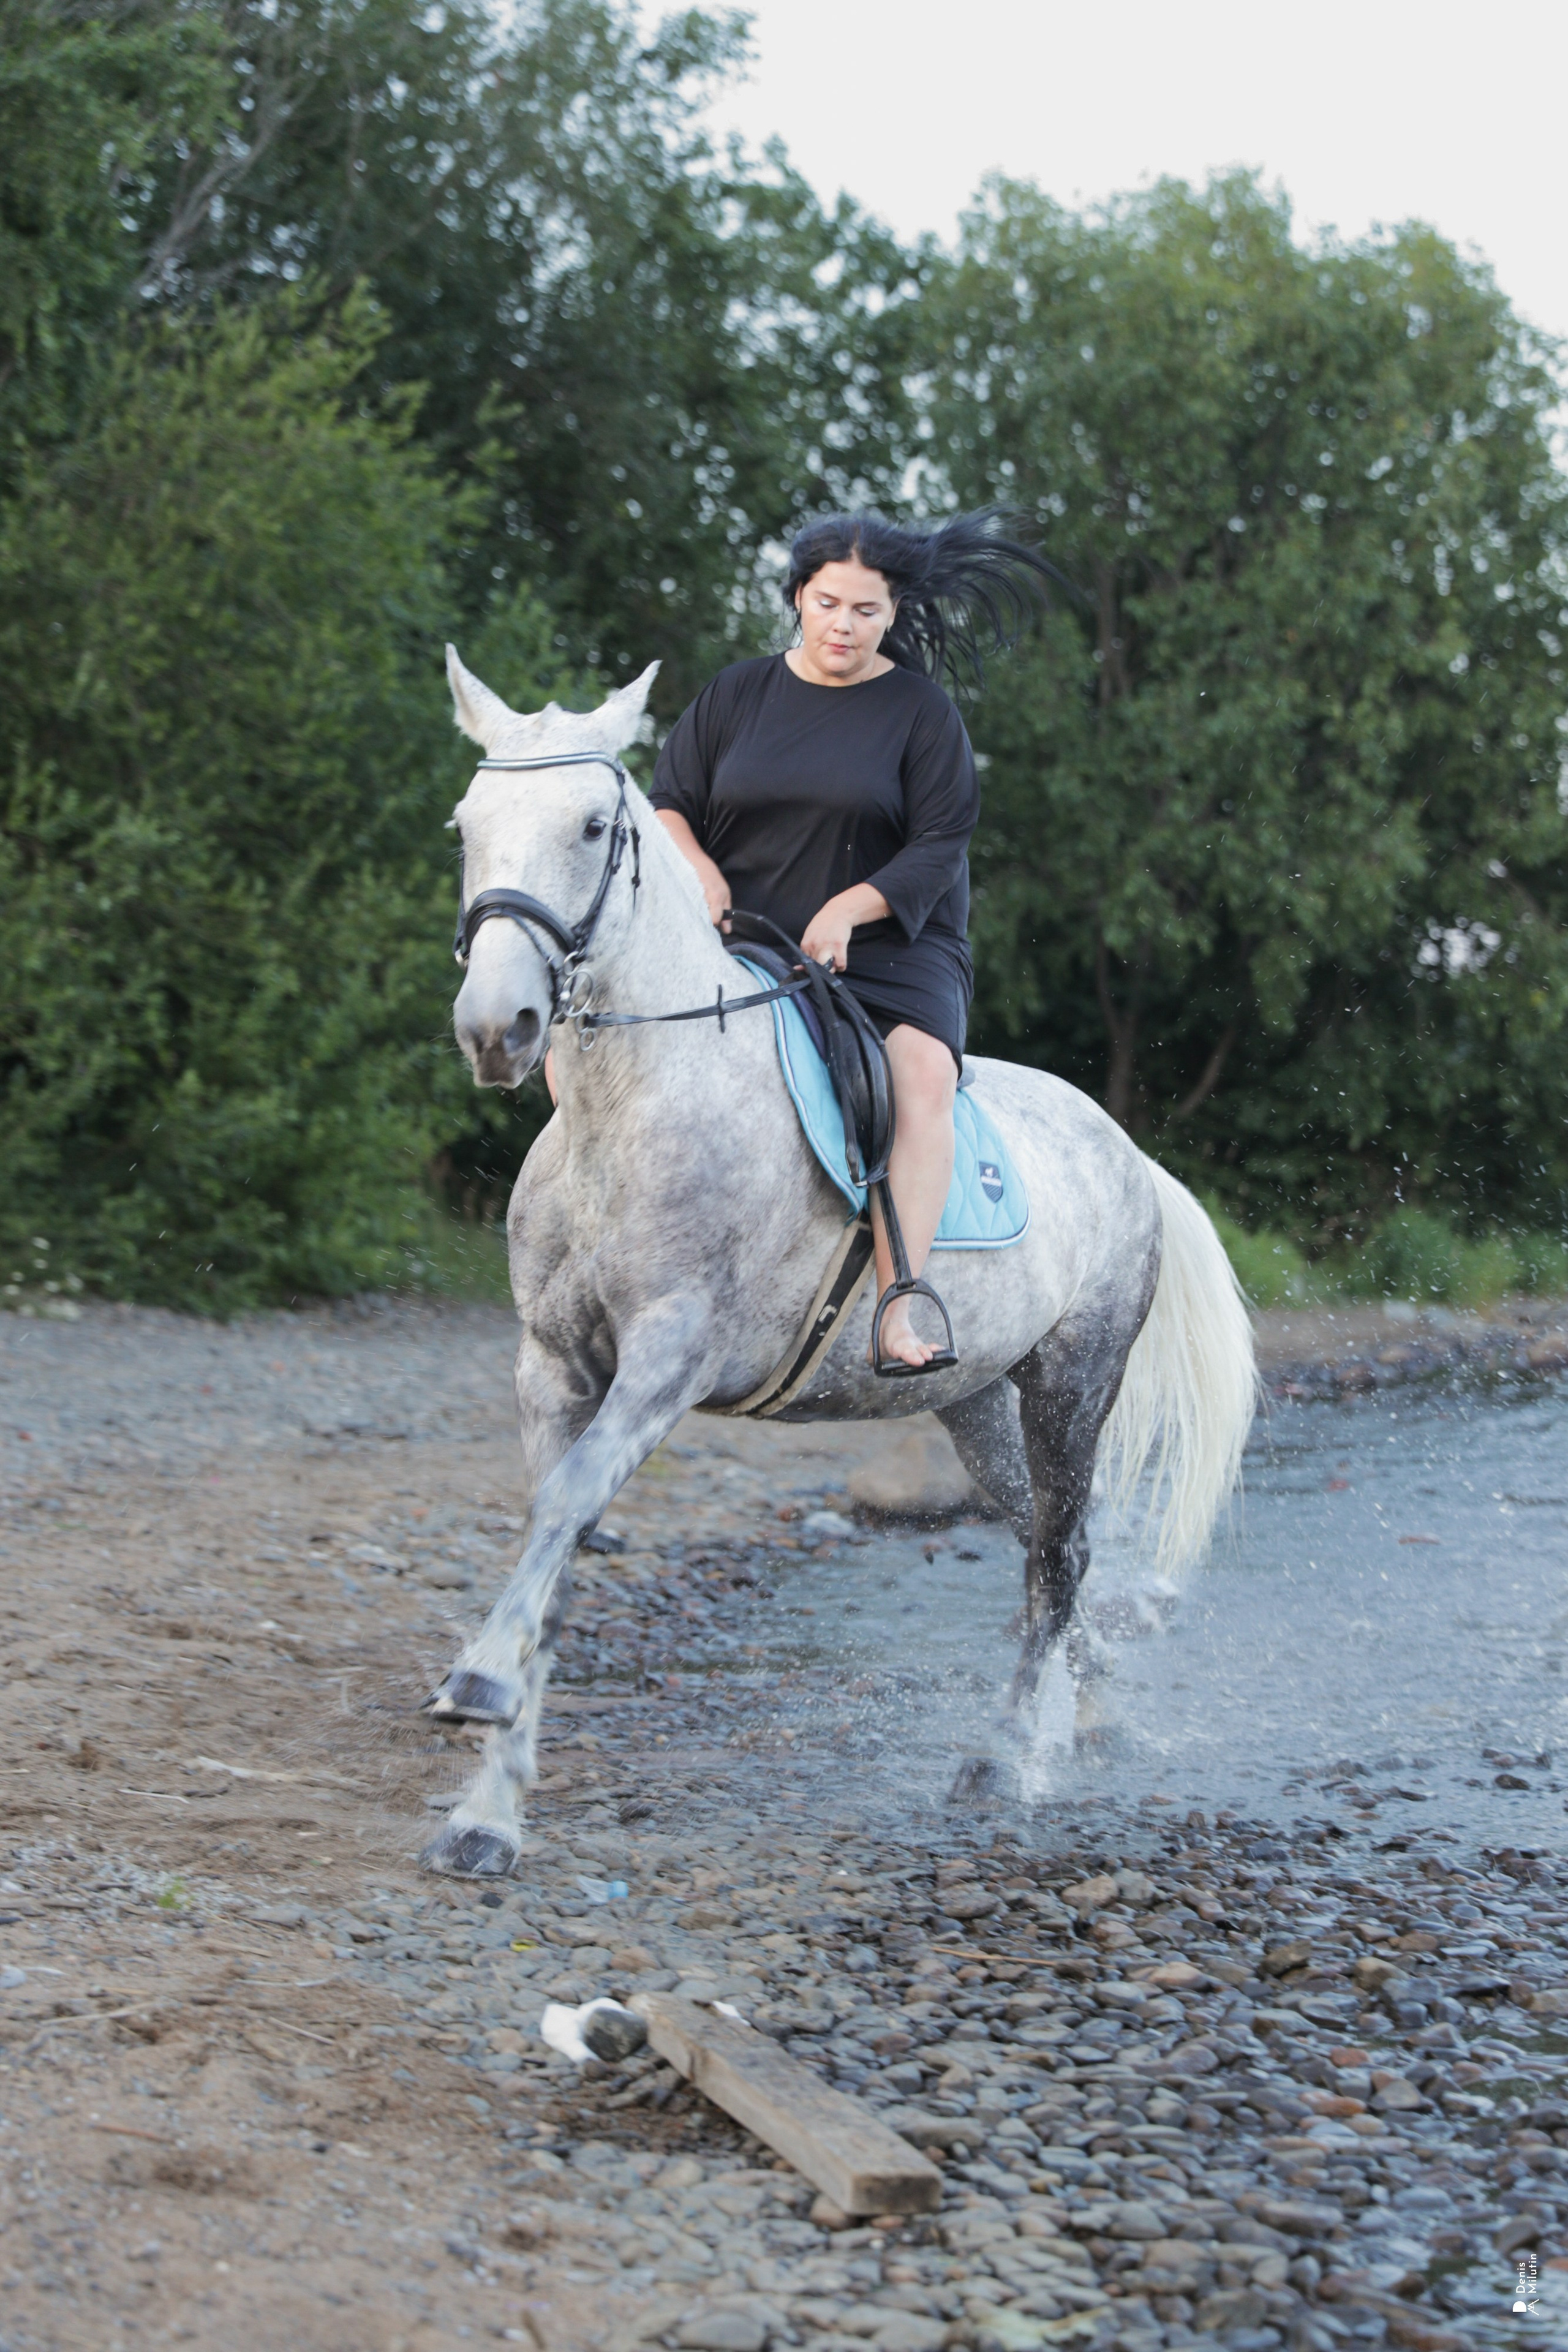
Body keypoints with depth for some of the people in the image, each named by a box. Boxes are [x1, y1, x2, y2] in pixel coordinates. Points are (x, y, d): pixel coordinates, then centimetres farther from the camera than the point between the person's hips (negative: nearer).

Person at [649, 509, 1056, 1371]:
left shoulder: (921, 713, 1)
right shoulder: (737, 695, 10)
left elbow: (939, 847, -5)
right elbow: (667, 804, 12)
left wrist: (850, 909, -20)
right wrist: (701, 872, -9)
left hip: (889, 947, -3)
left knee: (922, 1072, -33)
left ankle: (898, 1309, -37)